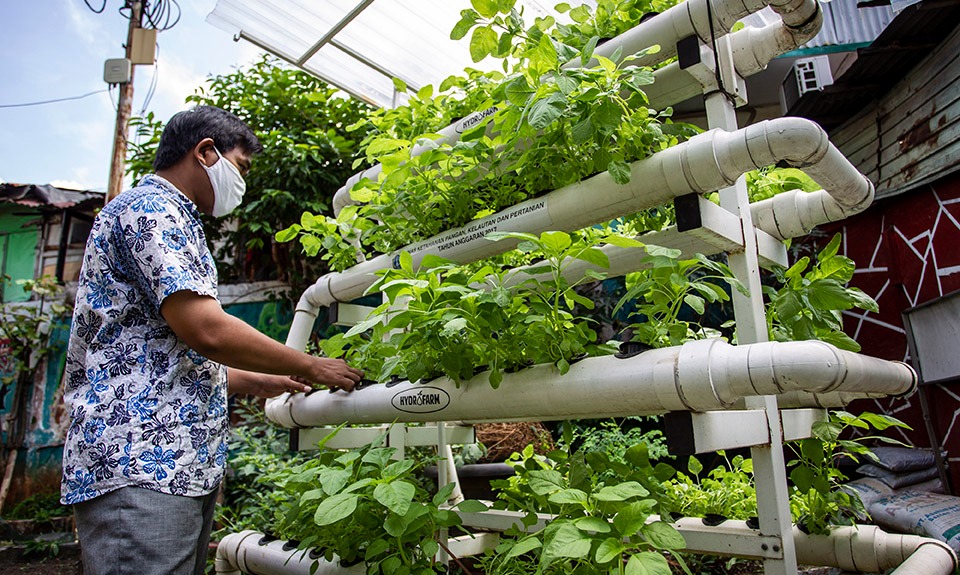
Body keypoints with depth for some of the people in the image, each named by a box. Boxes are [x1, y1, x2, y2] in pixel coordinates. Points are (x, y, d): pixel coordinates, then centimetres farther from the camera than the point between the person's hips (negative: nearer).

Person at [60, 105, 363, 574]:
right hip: (141, 466, -10)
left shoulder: (170, 219, 25)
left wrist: (257, 382, 21)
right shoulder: (152, 208, -8)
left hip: (185, 465, 10)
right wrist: (310, 368, -9)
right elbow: (206, 331, -21)